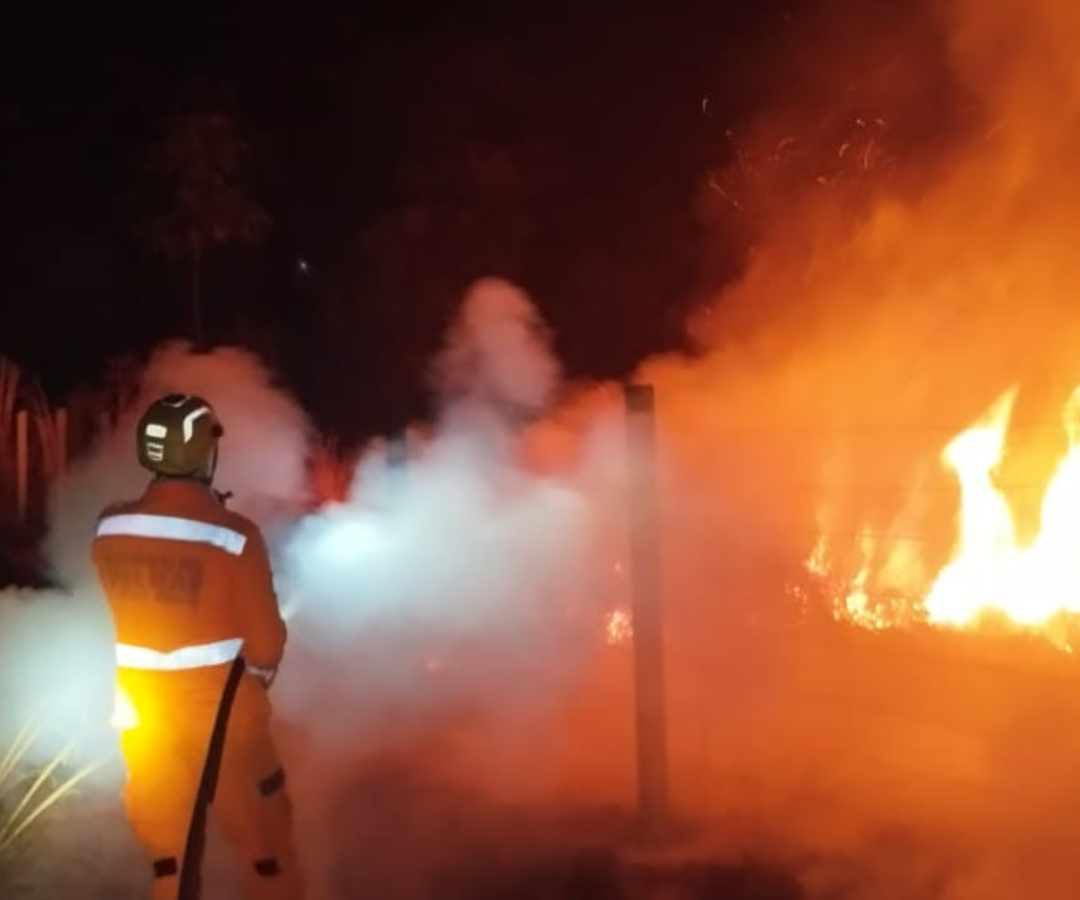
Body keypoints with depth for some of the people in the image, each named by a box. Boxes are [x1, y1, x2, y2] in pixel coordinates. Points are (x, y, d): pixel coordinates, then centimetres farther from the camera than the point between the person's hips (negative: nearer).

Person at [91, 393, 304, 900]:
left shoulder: (108, 529, -8)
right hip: (221, 703, -4)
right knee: (262, 834, 15)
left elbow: (131, 607, 7)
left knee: (165, 838, 20)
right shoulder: (233, 535, -21)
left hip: (142, 703, 4)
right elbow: (264, 640, -13)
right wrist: (262, 668, 6)